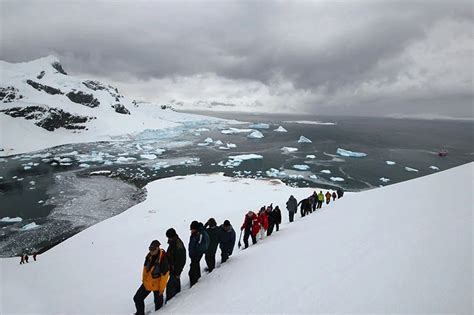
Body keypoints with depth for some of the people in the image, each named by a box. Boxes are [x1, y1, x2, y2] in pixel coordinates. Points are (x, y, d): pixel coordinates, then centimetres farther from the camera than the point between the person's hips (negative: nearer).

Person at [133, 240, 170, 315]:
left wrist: (162, 288, -15)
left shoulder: (163, 258, -29)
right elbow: (145, 267, 8)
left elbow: (165, 275, -22)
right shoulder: (149, 256, -10)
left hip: (157, 285, -6)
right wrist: (144, 279, 15)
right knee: (137, 298, 14)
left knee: (158, 302, 14)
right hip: (147, 283, 6)